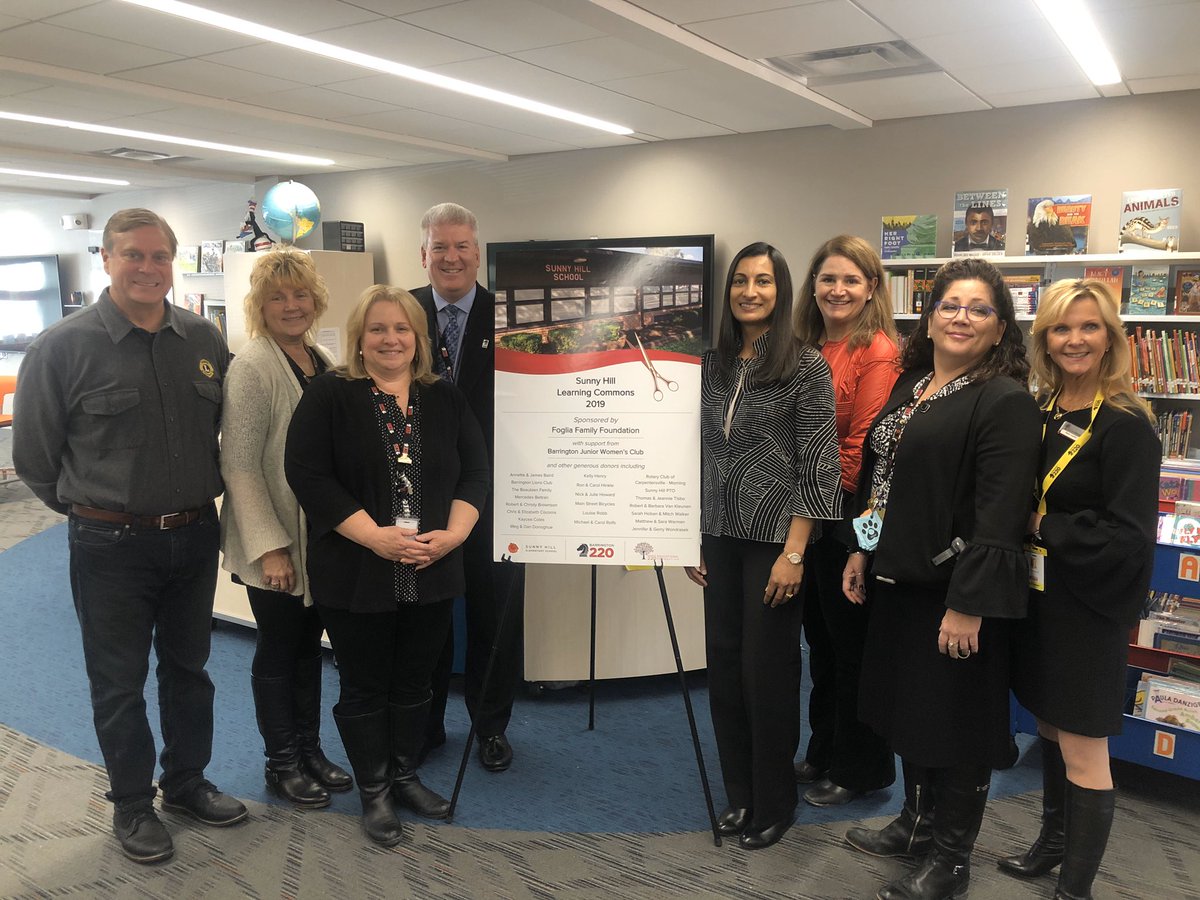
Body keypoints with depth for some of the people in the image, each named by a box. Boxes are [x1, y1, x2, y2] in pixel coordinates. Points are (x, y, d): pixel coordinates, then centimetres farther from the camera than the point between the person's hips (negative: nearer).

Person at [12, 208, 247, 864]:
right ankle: (132, 805, 30)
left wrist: (199, 501, 9)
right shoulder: (63, 347, -11)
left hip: (194, 537, 4)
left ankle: (187, 783, 37)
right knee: (119, 684, 11)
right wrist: (90, 510, 4)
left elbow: (225, 430, 13)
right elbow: (33, 456, -3)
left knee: (188, 669, 18)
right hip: (111, 546, -4)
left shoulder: (204, 340, 0)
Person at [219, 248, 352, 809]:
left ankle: (309, 749, 34)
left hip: (322, 535, 7)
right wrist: (268, 547, -20)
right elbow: (239, 465, -17)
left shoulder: (323, 361, 6)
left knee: (309, 646, 18)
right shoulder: (252, 367, -15)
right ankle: (282, 763, 26)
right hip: (276, 544, -6)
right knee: (278, 652, 9)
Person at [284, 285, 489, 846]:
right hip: (356, 578, -3)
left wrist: (454, 532, -11)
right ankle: (373, 793, 26)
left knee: (414, 682, 15)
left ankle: (405, 775, 35)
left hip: (431, 574, 4)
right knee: (364, 686, 9)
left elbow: (474, 470, 6)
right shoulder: (329, 395, -4)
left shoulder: (445, 399, 7)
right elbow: (307, 473, -13)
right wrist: (375, 536, -20)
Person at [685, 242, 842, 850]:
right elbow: (702, 456, 12)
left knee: (767, 670, 3)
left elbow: (818, 465, -11)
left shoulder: (806, 366, -7)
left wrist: (794, 553, -14)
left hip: (774, 540, -5)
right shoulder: (713, 365, 8)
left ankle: (774, 804, 24)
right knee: (723, 663, 10)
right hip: (721, 538, 5)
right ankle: (738, 794, 29)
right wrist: (693, 538, 9)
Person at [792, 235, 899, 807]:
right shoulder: (807, 349, 11)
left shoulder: (877, 351, -14)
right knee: (820, 637, 18)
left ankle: (860, 769, 25)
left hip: (849, 516, -8)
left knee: (851, 643, 7)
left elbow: (866, 444, -18)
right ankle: (823, 753, 36)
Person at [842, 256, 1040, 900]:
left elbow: (999, 515, -21)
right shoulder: (908, 387, 11)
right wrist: (863, 551, 14)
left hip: (955, 593, -8)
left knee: (955, 723, 7)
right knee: (908, 706, 20)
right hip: (899, 580, 8)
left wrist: (968, 605, -23)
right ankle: (917, 823, 41)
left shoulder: (1007, 403, -15)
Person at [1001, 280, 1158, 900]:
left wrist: (1044, 528, -13)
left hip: (1088, 609, -6)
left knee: (1081, 749, 5)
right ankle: (1054, 838, 41)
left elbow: (1127, 538, -20)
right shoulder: (1040, 412, 4)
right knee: (1049, 726, 21)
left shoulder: (1125, 425, -16)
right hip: (1037, 597, 6)